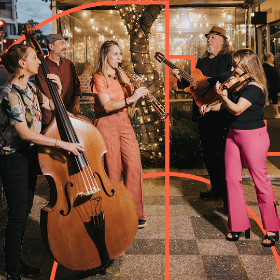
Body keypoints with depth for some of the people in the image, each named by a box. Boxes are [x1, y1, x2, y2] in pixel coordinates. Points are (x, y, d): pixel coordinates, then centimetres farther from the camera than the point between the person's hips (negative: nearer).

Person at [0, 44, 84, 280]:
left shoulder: (30, 88, 7)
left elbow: (52, 107, 21)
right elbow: (25, 133, -27)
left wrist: (58, 89, 1)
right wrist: (62, 144, -27)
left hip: (29, 155, 9)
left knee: (25, 209, 17)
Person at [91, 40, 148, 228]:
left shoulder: (122, 76, 15)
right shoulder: (99, 78, -6)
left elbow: (130, 104, 11)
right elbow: (107, 106, -20)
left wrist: (137, 93, -8)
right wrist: (131, 98, -28)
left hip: (124, 122, 6)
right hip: (106, 124, -6)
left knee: (134, 166, -2)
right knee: (112, 170, -3)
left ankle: (135, 213, 7)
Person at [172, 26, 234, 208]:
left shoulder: (229, 57, -2)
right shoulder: (202, 61, 21)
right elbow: (194, 85, 22)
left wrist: (209, 82, -26)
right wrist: (181, 78, 6)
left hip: (222, 113, -8)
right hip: (204, 113, 8)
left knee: (224, 154, -7)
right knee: (208, 152, 14)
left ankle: (229, 195, 1)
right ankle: (216, 188, 28)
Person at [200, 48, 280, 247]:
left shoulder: (254, 88, -14)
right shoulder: (239, 85, 11)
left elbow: (237, 110, -20)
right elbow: (227, 104, 24)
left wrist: (223, 95, -12)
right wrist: (210, 107, 14)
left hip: (253, 136, -9)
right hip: (234, 134, 9)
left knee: (260, 181, -2)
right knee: (232, 179, 6)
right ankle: (238, 225, 15)